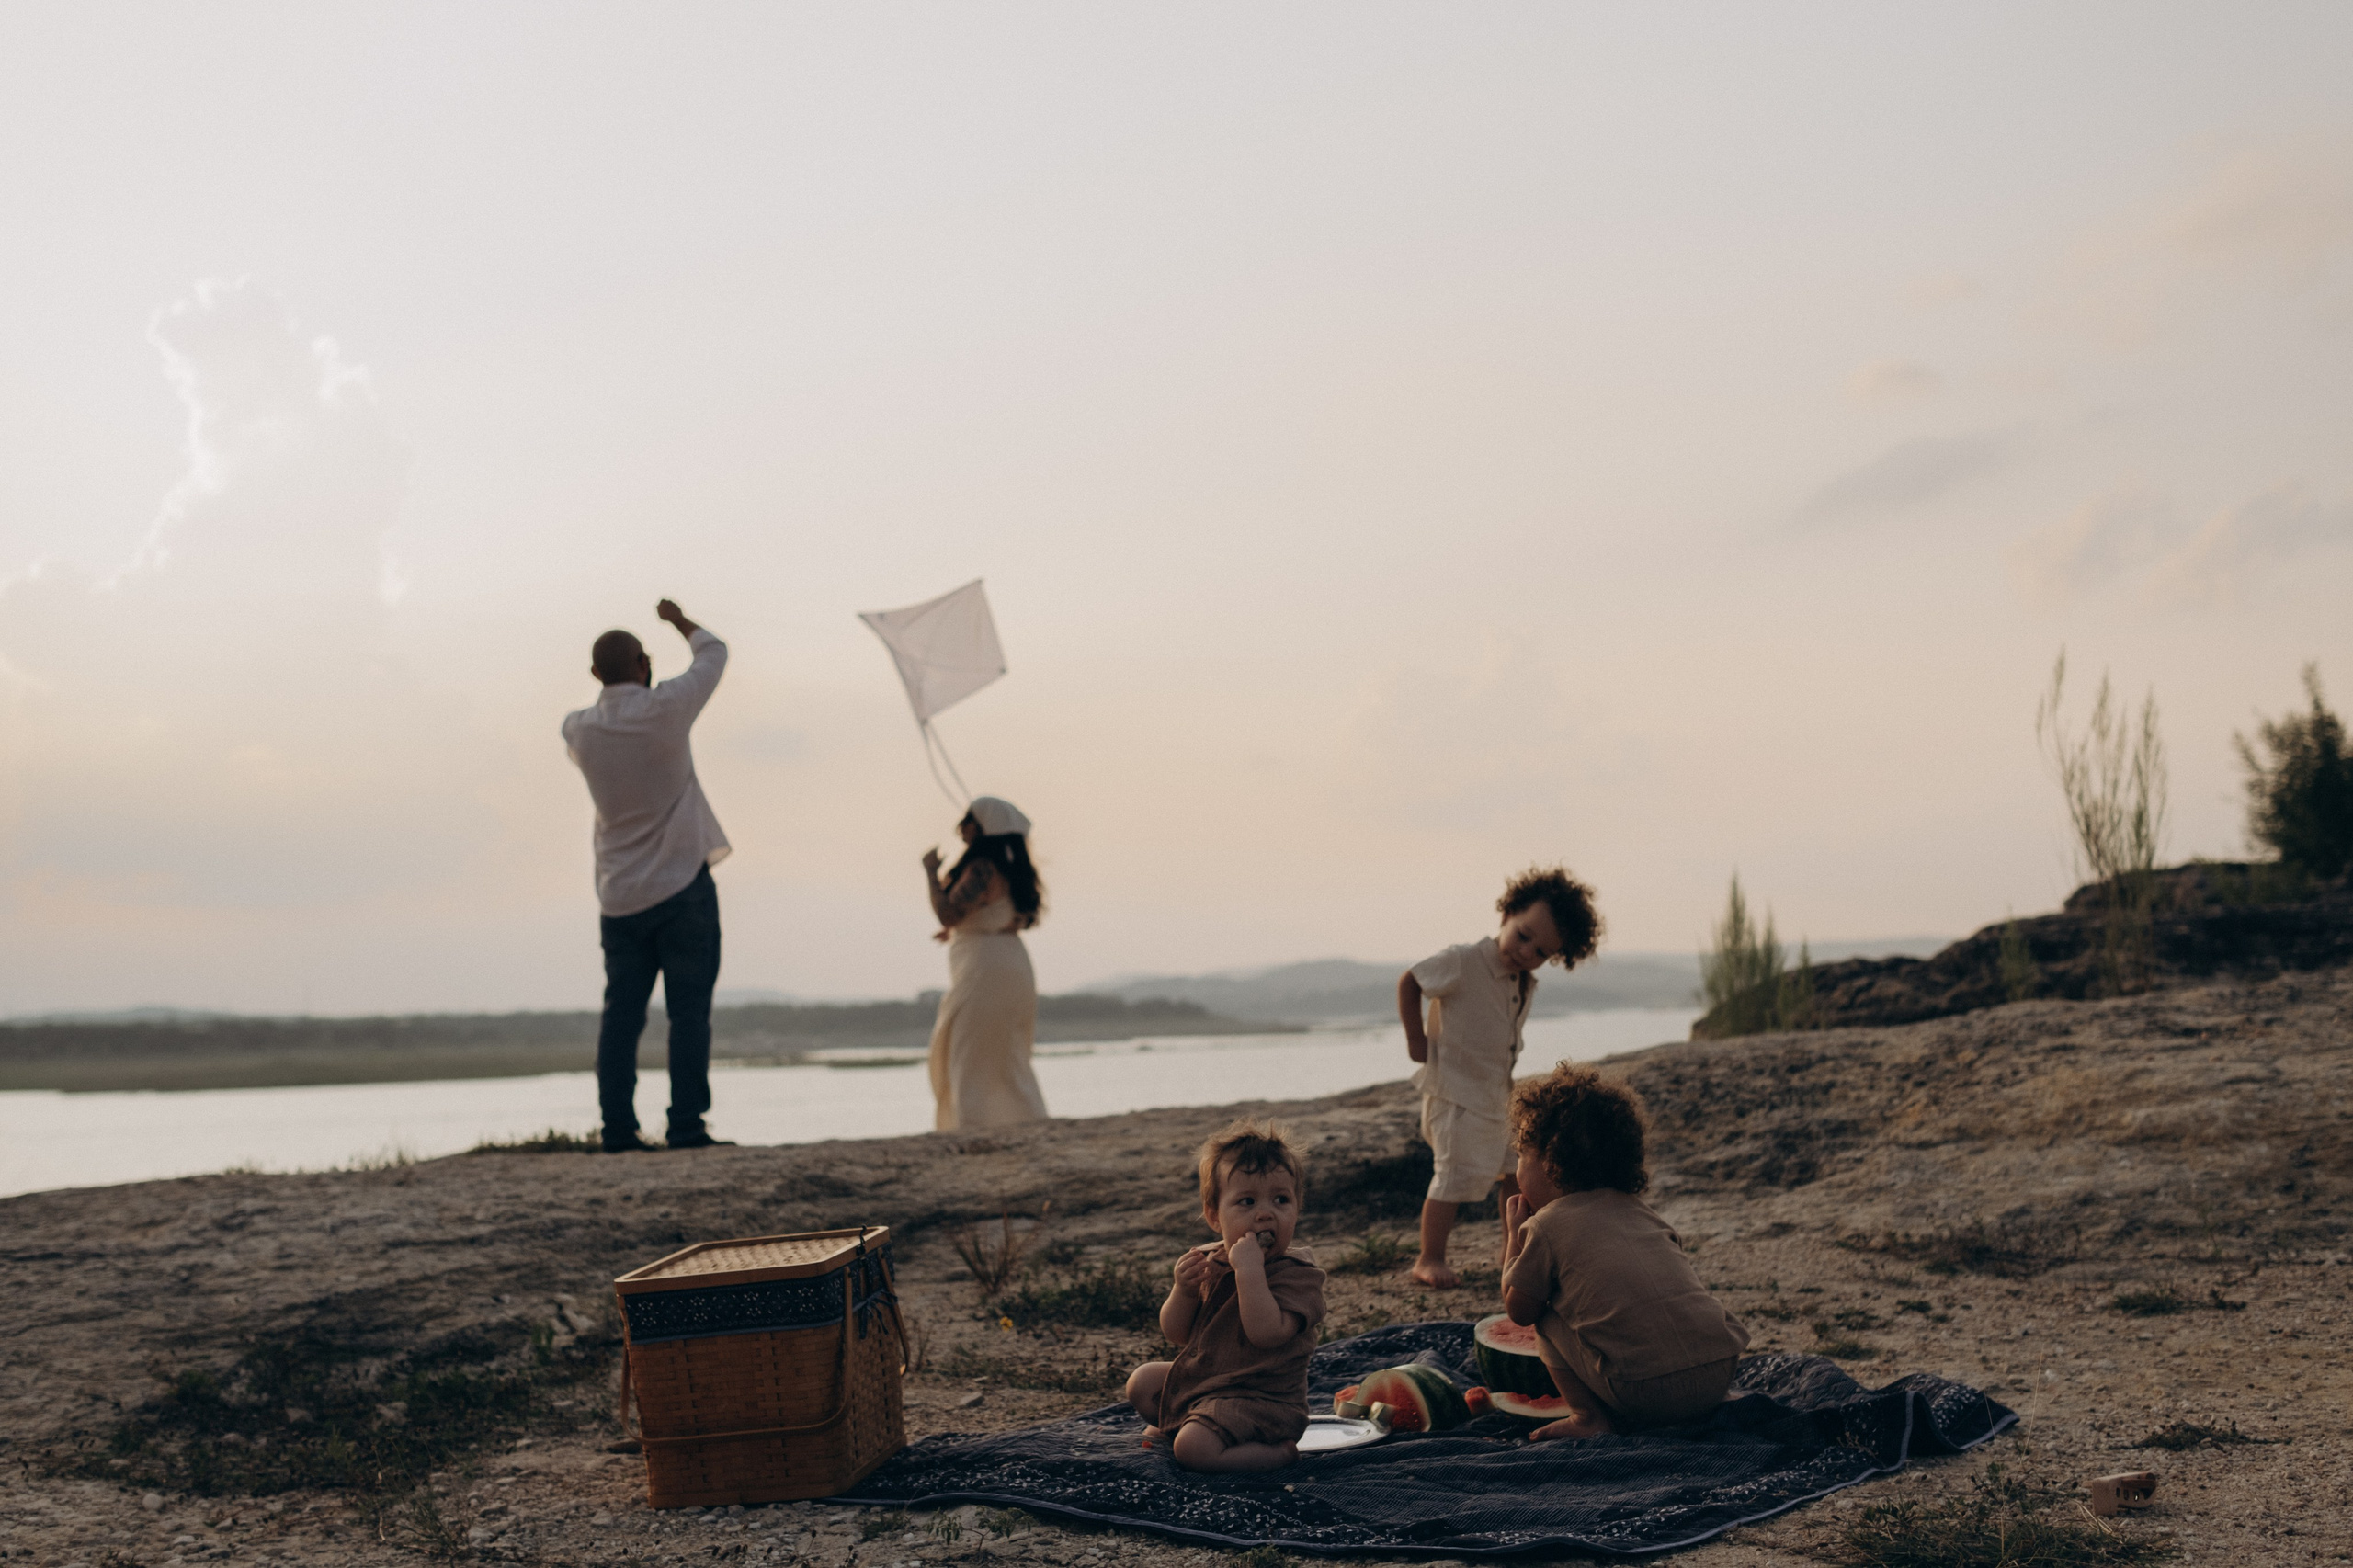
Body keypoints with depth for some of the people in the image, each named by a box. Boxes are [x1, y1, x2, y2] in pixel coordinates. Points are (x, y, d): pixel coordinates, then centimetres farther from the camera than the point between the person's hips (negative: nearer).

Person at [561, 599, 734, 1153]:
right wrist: (678, 619, 24)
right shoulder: (666, 709, -12)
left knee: (621, 1013, 6)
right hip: (683, 886, -4)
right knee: (689, 1010, -3)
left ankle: (617, 1127, 3)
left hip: (619, 895, 4)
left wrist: (612, 676, 39)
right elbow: (713, 652, 6)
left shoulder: (579, 729, -1)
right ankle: (686, 1123, -7)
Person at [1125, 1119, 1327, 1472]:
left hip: (1261, 1399, -9)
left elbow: (1265, 1333, -35)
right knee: (1142, 1382, 16)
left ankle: (1280, 1453, -8)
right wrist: (1184, 1289, -15)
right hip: (1198, 1382, 9)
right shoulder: (1209, 1261, 4)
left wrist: (1249, 1270, -38)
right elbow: (1177, 1334, 5)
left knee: (1194, 1448, -28)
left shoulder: (1296, 1274, -19)